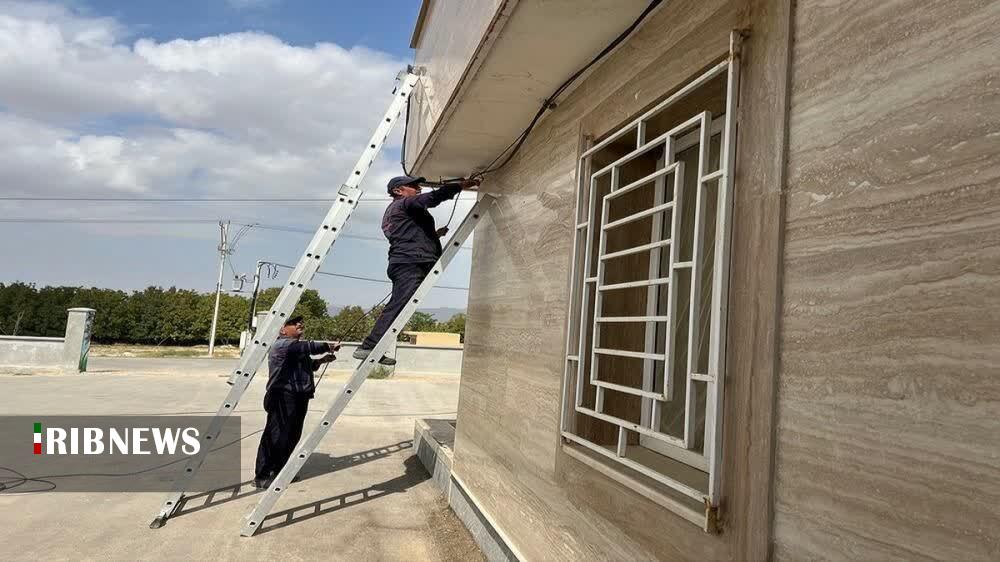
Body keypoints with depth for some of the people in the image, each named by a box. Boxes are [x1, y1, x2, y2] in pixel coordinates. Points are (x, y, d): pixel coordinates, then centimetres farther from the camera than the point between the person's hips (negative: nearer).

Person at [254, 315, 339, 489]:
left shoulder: (297, 348, 22)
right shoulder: (282, 344, -12)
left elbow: (307, 366, 29)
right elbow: (309, 347, -23)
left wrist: (322, 360, 13)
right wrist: (328, 346, -11)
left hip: (299, 397, 10)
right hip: (283, 398, -10)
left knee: (293, 436, 13)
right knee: (276, 436, -8)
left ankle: (279, 470, 25)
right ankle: (261, 476, -2)